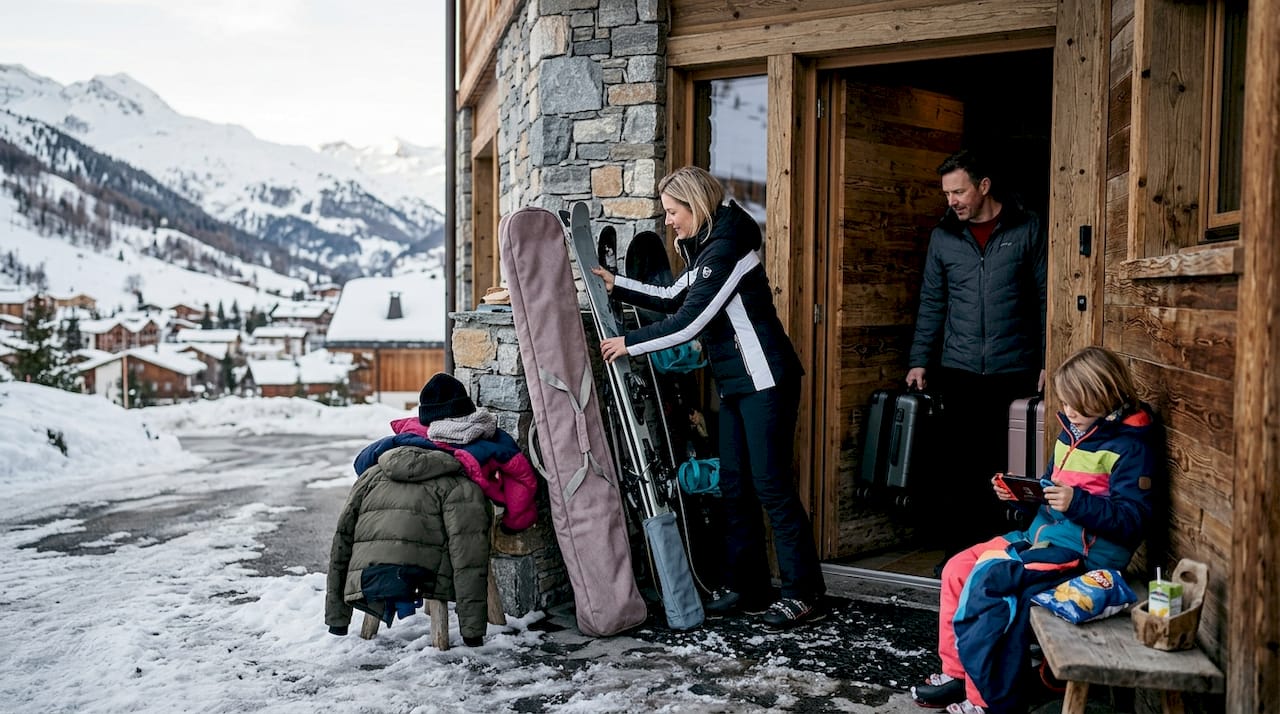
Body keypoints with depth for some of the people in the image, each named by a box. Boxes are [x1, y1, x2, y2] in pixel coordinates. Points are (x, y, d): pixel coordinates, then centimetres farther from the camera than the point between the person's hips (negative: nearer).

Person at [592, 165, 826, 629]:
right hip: (736, 383, 10)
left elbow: (690, 320, -20)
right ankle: (746, 589, 18)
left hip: (765, 380, -10)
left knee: (771, 485, -7)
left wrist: (630, 344, -12)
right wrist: (618, 287, 20)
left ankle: (803, 593, 2)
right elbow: (672, 299, 25)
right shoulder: (707, 248, 15)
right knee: (734, 486, 10)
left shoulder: (727, 247, -16)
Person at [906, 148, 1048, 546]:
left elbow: (1044, 299, 3)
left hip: (1012, 371, -2)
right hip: (957, 371, 2)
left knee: (1002, 462, 1)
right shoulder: (943, 236, 8)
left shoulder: (1027, 229, 1)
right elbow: (932, 303, 11)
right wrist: (919, 360, 5)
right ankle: (959, 547, 13)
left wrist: (1047, 361, -1)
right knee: (958, 462, 2)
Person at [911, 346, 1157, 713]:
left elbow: (1133, 518, -19)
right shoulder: (1073, 430, 14)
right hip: (1043, 535, 10)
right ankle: (955, 673, 11)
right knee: (957, 569, 1)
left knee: (986, 577, -24)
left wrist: (1076, 502, -29)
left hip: (1085, 550, -9)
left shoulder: (1128, 447, -12)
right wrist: (1019, 493, 4)